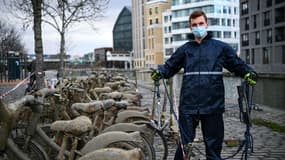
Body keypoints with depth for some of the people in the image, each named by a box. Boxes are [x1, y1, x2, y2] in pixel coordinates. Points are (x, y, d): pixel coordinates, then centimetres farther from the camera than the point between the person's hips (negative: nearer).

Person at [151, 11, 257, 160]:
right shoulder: (184, 49, 10)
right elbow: (169, 66, 10)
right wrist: (159, 72, -10)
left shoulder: (221, 47, 7)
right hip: (188, 106, 1)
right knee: (185, 144, 8)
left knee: (213, 145, 10)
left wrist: (249, 73, -8)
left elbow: (238, 64, 10)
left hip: (213, 106, 0)